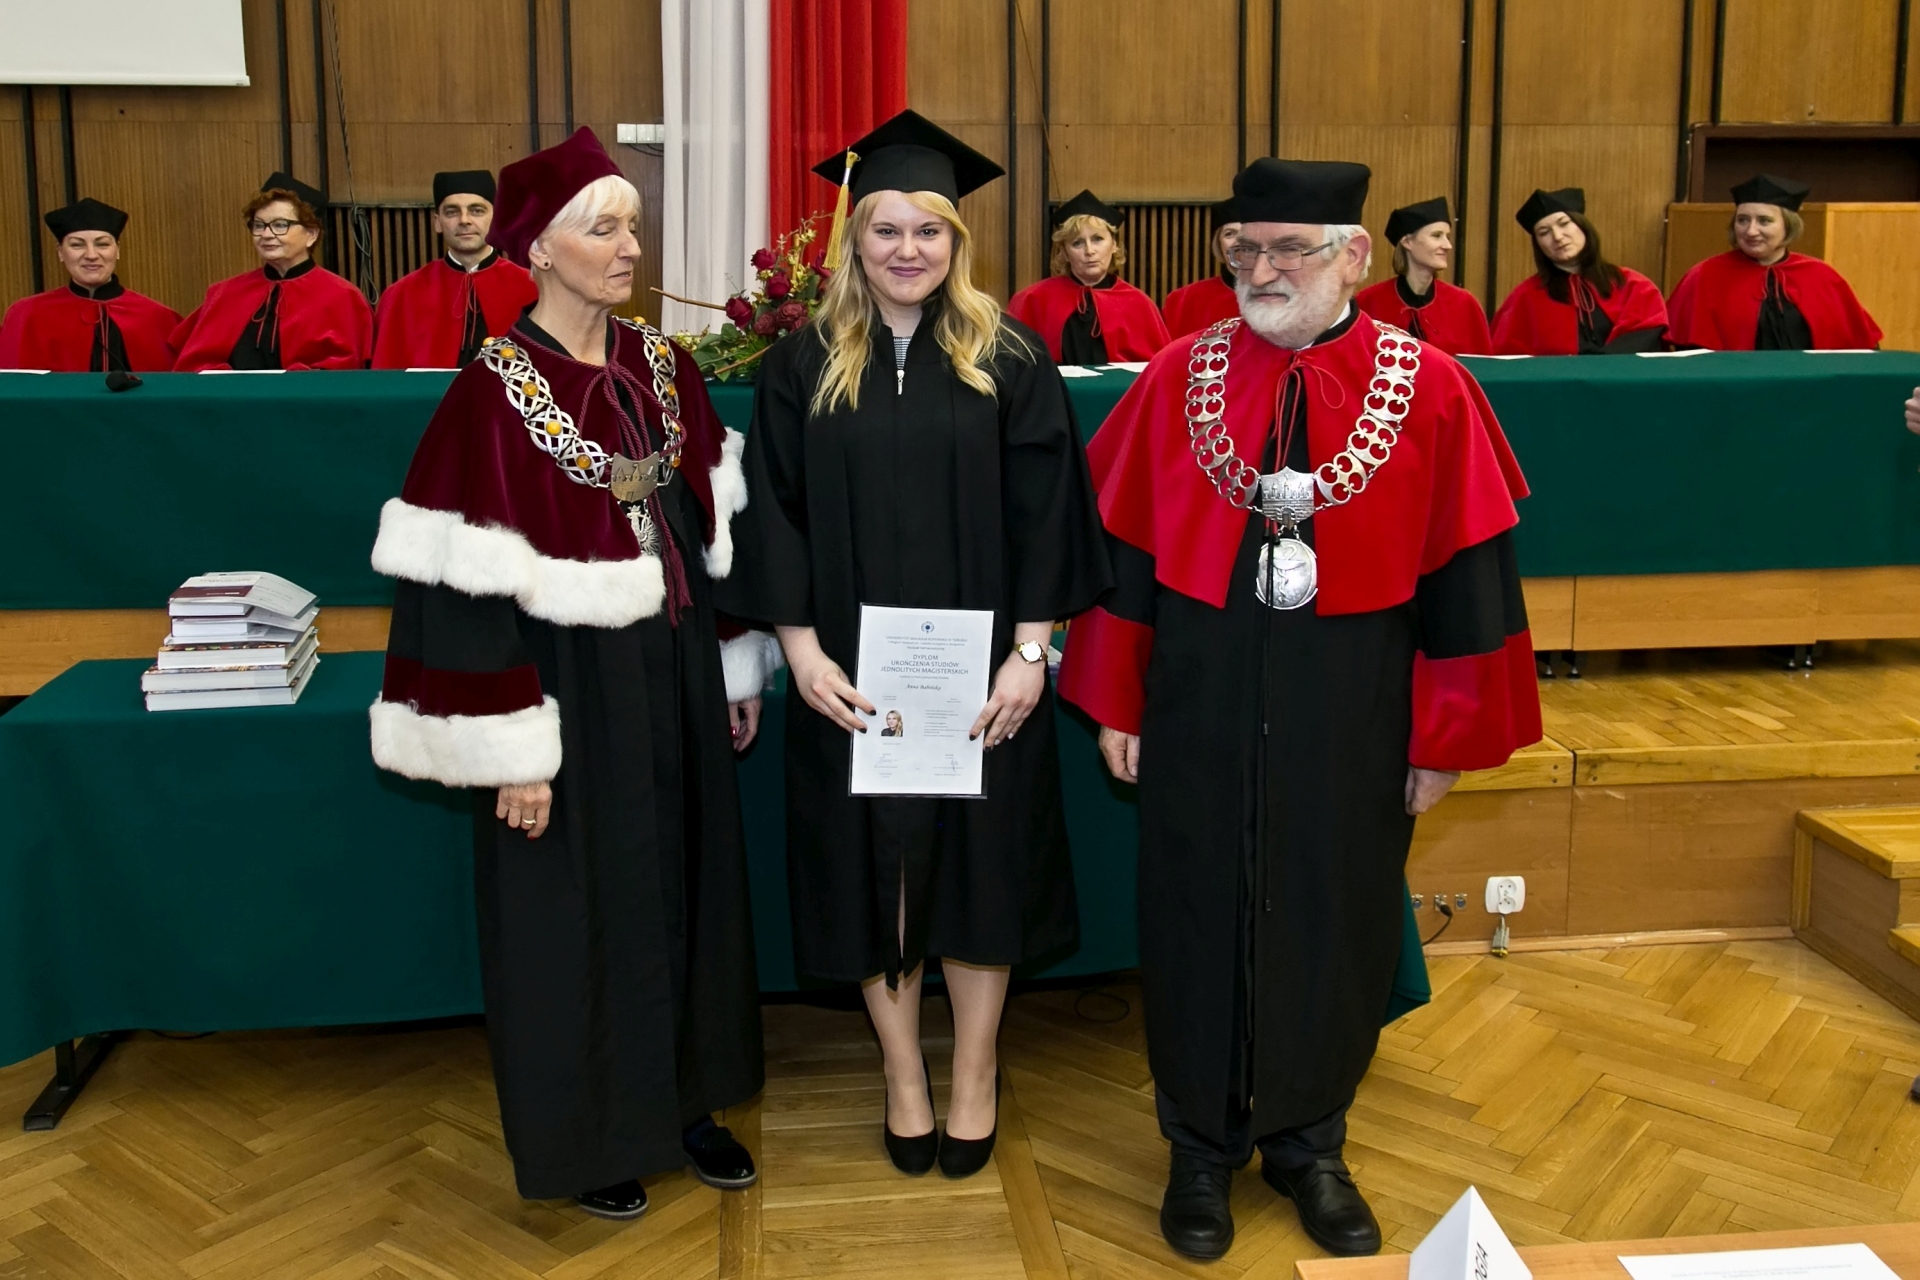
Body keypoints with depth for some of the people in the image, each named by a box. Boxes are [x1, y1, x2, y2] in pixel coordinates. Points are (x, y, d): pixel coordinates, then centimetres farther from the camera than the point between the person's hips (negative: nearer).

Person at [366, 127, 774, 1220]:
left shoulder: (661, 364, 3)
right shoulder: (495, 393, -14)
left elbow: (718, 525, 10)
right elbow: (471, 585, -16)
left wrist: (739, 668, 10)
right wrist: (514, 750, -17)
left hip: (676, 673, 6)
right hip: (572, 687, -6)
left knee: (685, 885, 16)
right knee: (577, 905, 8)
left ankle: (683, 1096, 35)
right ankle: (586, 1131, 28)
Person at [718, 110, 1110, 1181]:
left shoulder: (1009, 358, -1)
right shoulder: (804, 366, 2)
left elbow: (1044, 513, -3)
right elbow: (775, 518, 0)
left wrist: (1029, 651, -9)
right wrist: (802, 648, -8)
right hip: (851, 673, 1)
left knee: (980, 856, 8)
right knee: (876, 861, 9)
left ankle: (975, 1076, 24)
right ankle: (904, 1075, 25)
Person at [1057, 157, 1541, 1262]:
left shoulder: (1429, 391, -6)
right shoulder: (1179, 379, -2)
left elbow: (1466, 576, -3)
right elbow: (1124, 547, 2)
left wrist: (1444, 737, -3)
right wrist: (1116, 703, 1)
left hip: (1351, 710, 0)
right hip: (1200, 700, 1)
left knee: (1334, 922, 12)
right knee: (1200, 916, 11)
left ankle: (1310, 1143, 35)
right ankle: (1203, 1144, 32)